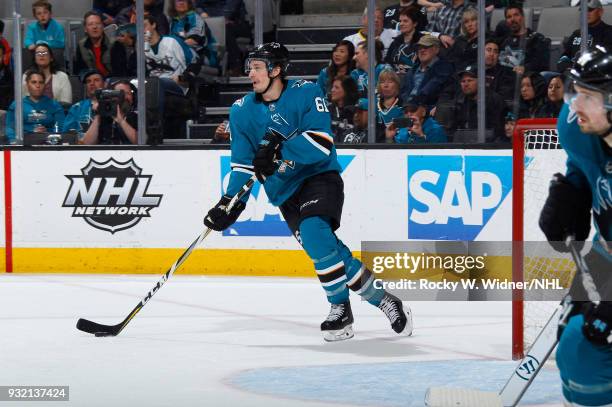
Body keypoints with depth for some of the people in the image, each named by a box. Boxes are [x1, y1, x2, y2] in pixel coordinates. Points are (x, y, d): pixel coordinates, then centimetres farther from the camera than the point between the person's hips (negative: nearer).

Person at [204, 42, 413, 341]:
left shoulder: (305, 93, -10)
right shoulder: (242, 111, 4)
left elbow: (320, 143, -21)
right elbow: (243, 163, 6)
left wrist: (278, 153, -32)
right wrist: (230, 203, -7)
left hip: (320, 175, -4)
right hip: (285, 192, 4)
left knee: (313, 231, -29)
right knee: (329, 251, -6)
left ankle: (340, 308, -16)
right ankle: (382, 300, 8)